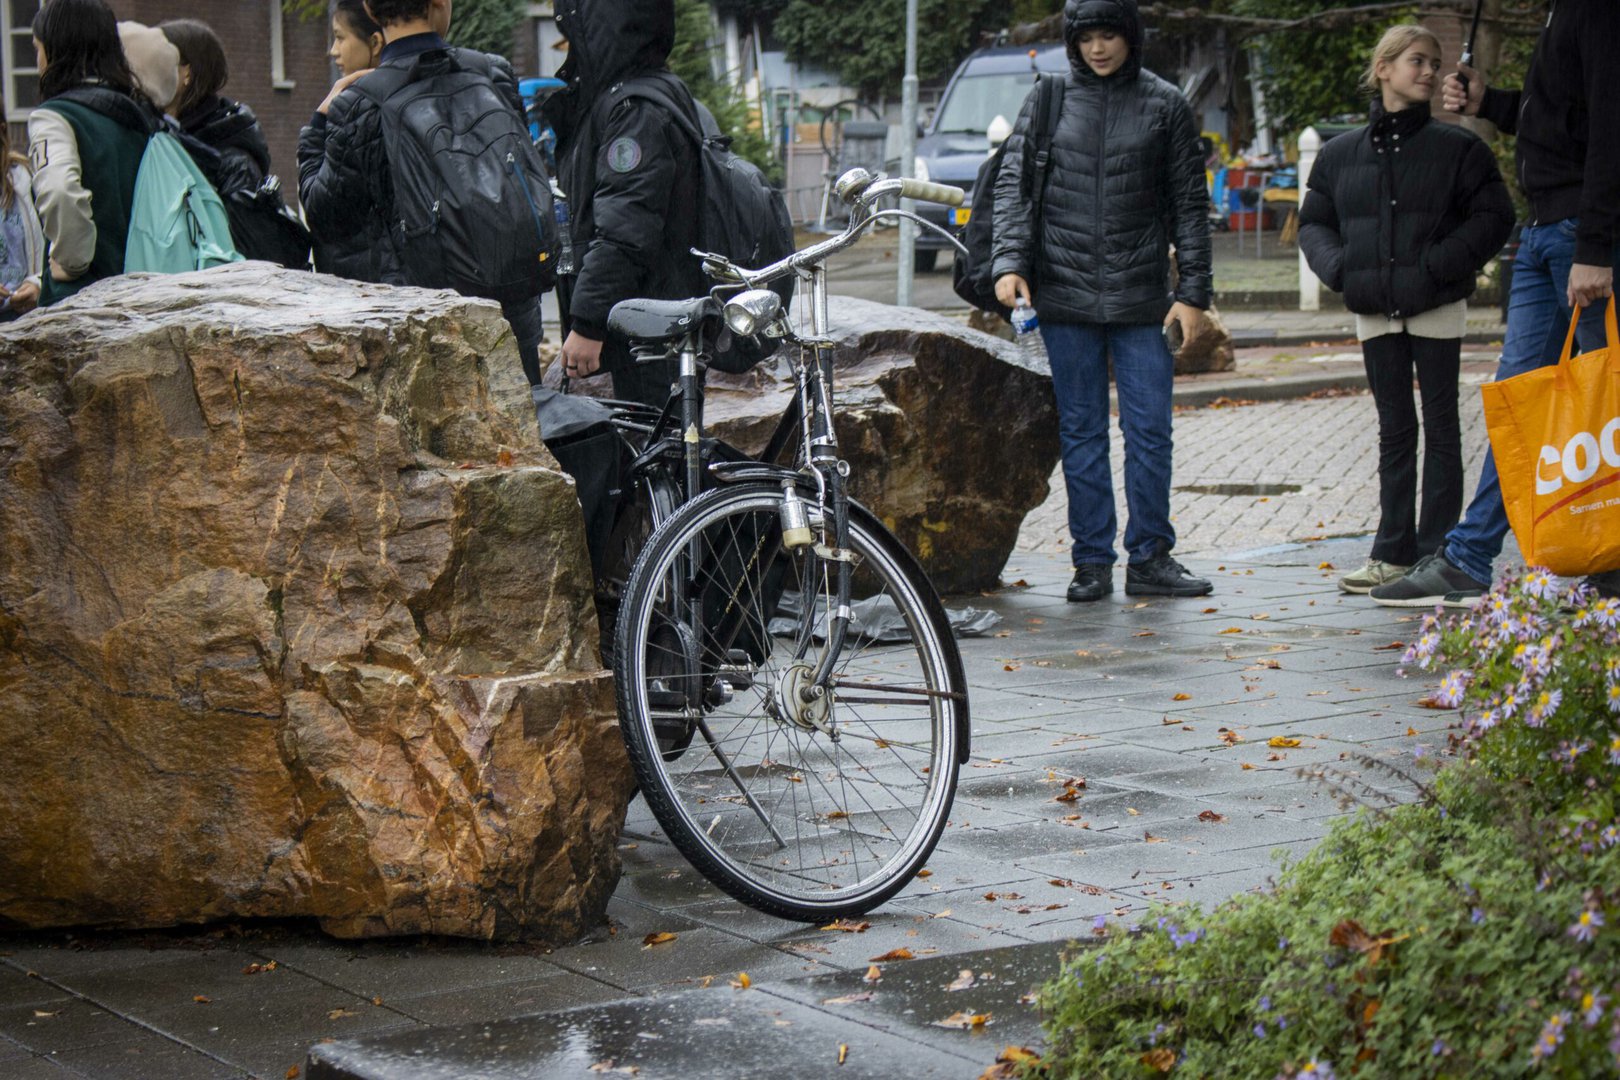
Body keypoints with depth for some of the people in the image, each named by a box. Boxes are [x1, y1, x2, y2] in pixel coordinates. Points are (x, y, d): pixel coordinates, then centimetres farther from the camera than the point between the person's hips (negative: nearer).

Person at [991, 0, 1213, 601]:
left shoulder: (1164, 105, 4)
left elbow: (1189, 203, 7)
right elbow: (1013, 183, 4)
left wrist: (1193, 291, 1)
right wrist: (1009, 259, -10)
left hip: (1141, 300, -1)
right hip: (1065, 298, 1)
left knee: (1150, 430, -1)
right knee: (1080, 433, 5)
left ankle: (1149, 557, 10)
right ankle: (1092, 561, 12)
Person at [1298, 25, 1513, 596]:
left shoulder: (1457, 147, -1)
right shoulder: (1340, 154, 6)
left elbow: (1494, 216, -4)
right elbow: (1314, 223, 13)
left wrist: (1439, 264, -16)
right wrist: (1339, 267, -6)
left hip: (1437, 311, -3)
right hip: (1375, 313, 3)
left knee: (1440, 427, 2)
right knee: (1395, 430, 9)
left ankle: (1436, 552, 6)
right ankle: (1394, 552, 14)